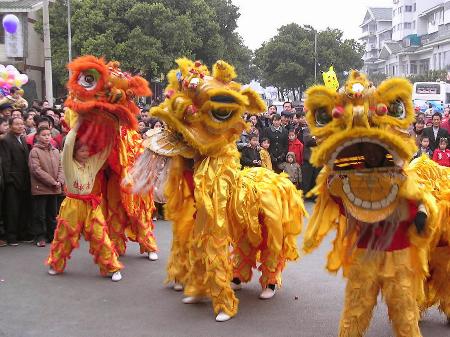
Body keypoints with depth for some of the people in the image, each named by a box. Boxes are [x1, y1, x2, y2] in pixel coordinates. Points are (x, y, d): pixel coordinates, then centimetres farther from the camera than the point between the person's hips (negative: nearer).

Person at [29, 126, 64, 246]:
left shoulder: (55, 151, 9)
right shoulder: (34, 151, -8)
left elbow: (60, 167, 10)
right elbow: (37, 170, -15)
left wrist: (60, 181, -9)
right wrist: (53, 182, -16)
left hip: (54, 189, 5)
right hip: (40, 188, -5)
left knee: (52, 214, 14)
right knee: (40, 215, 1)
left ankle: (52, 235, 24)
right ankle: (40, 237, 9)